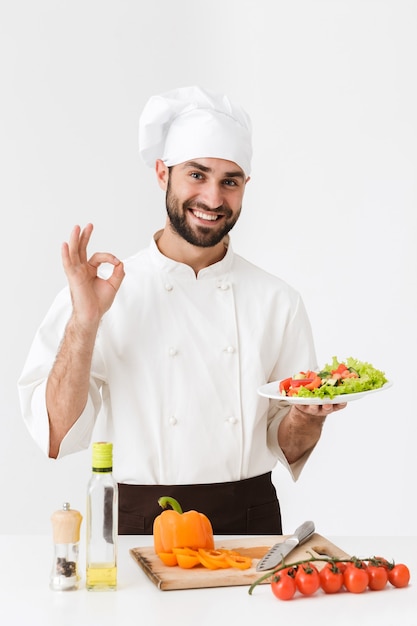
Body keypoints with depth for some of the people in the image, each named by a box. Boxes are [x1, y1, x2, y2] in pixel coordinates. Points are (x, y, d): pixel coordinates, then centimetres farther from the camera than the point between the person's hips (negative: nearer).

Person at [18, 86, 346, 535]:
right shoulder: (101, 291, -1)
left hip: (251, 524, 2)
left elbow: (287, 449, 10)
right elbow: (58, 438, -8)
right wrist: (84, 322, -16)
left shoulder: (278, 301, 6)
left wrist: (308, 416, -10)